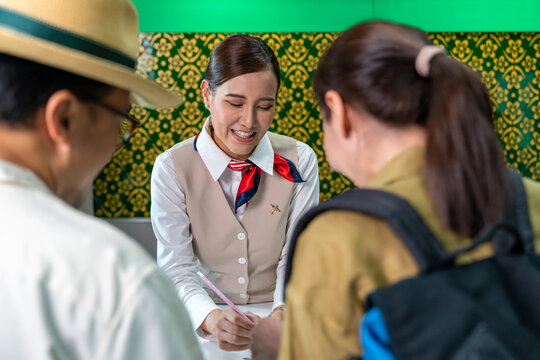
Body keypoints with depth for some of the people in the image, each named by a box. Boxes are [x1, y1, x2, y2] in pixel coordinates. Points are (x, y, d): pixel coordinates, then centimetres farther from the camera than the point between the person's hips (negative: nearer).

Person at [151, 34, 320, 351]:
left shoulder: (301, 162, -2)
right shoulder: (172, 168, -6)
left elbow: (296, 257, -2)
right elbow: (176, 267, -10)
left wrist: (285, 312, -22)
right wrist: (210, 317, -30)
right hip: (200, 328, 0)